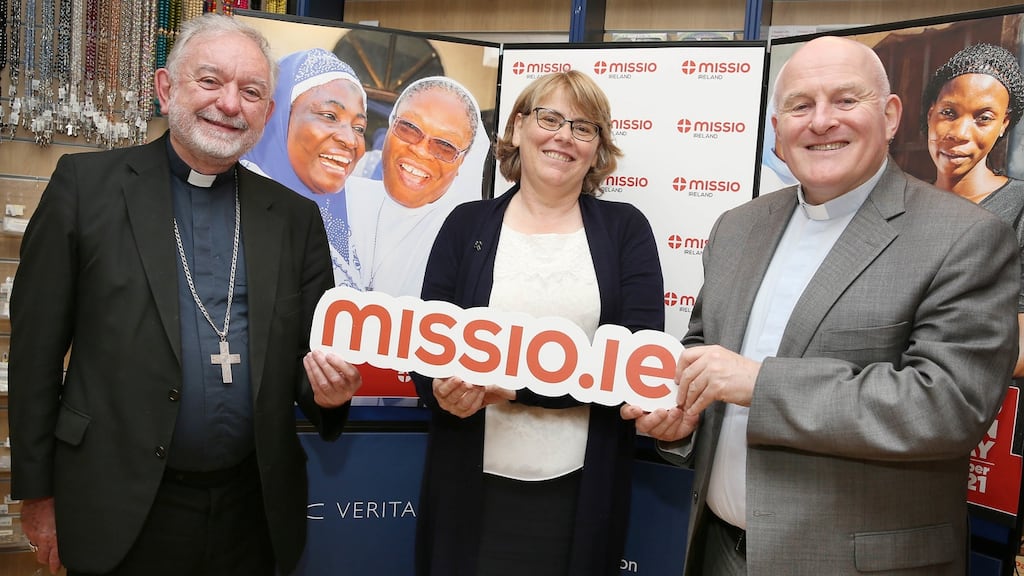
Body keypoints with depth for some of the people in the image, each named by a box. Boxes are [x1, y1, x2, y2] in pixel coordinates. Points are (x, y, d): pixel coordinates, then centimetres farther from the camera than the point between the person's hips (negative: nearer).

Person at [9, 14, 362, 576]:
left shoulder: (295, 218, 3)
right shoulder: (85, 184, -3)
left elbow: (309, 355, 7)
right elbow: (36, 346, -2)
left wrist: (327, 388, -15)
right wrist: (37, 492, -1)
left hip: (252, 511, 3)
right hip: (120, 512, -2)